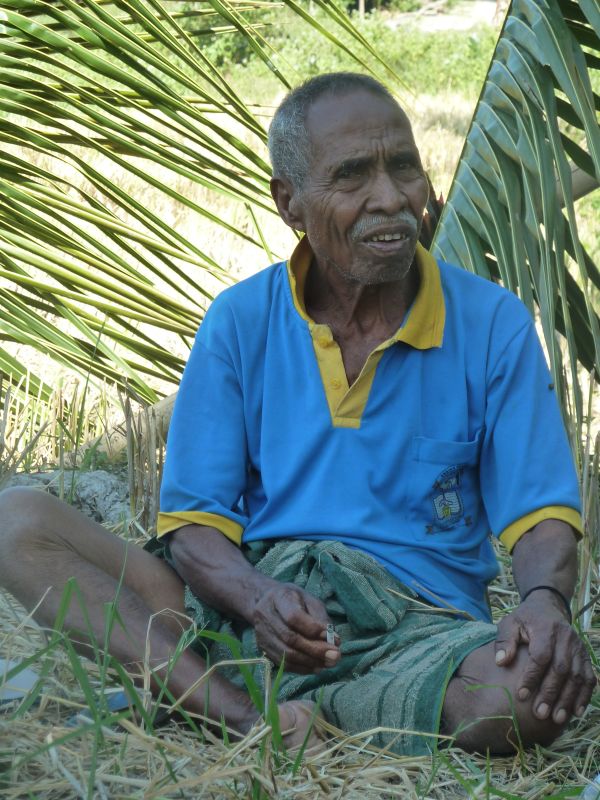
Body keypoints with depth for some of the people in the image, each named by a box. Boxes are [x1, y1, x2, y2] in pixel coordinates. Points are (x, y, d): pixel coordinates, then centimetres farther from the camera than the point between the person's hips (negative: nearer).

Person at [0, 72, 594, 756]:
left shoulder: (493, 327, 4)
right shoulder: (240, 322, 7)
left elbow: (540, 515, 3)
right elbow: (194, 521, 3)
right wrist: (257, 597, -21)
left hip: (417, 622, -1)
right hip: (248, 599, 2)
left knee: (538, 689, -37)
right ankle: (249, 715, -34)